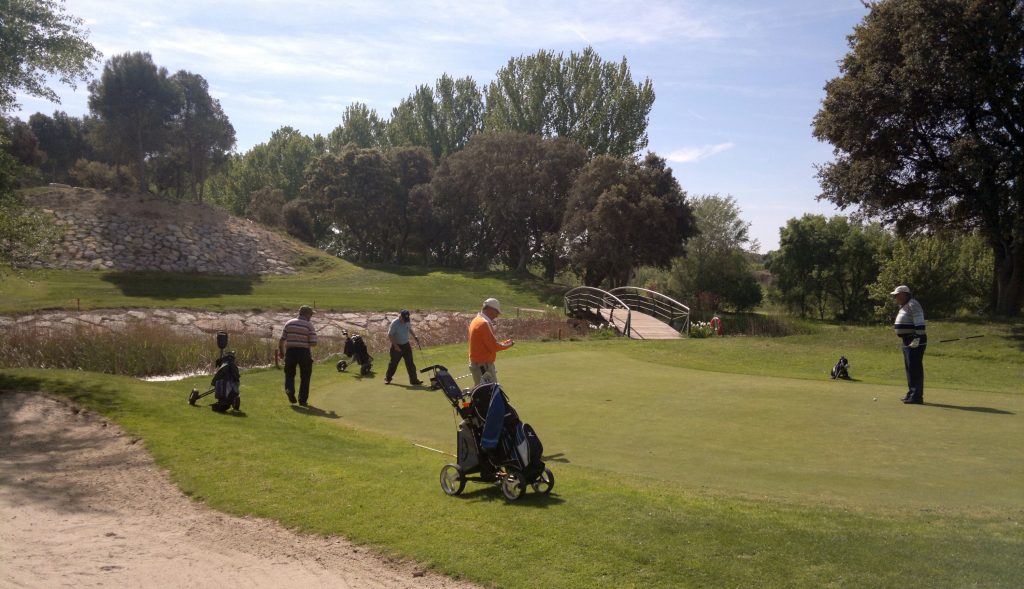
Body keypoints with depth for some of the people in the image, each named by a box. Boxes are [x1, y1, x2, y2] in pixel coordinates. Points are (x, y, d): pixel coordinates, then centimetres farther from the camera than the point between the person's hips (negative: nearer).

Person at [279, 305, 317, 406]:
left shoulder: (289, 323, 5)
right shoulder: (309, 325, -5)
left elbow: (282, 340, 3)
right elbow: (313, 343, -11)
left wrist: (281, 351, 17)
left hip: (290, 351, 2)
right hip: (304, 352, -2)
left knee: (289, 373, 19)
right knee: (305, 377, 11)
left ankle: (289, 389, -8)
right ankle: (303, 399, 11)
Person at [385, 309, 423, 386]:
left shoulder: (407, 322, -2)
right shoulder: (394, 323, -20)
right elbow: (390, 335, -16)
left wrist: (415, 335, 2)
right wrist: (395, 345, -20)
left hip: (406, 345, 5)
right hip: (397, 346, -5)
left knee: (410, 363, 2)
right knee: (393, 363, 8)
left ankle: (414, 380, 6)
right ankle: (387, 378, 27)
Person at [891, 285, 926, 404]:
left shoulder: (913, 305, -14)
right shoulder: (904, 306, 18)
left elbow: (919, 324, -22)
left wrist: (917, 339, -26)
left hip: (915, 342, -11)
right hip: (908, 341, 11)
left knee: (915, 368, -11)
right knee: (909, 368, 14)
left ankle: (916, 396, -11)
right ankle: (912, 393, 22)